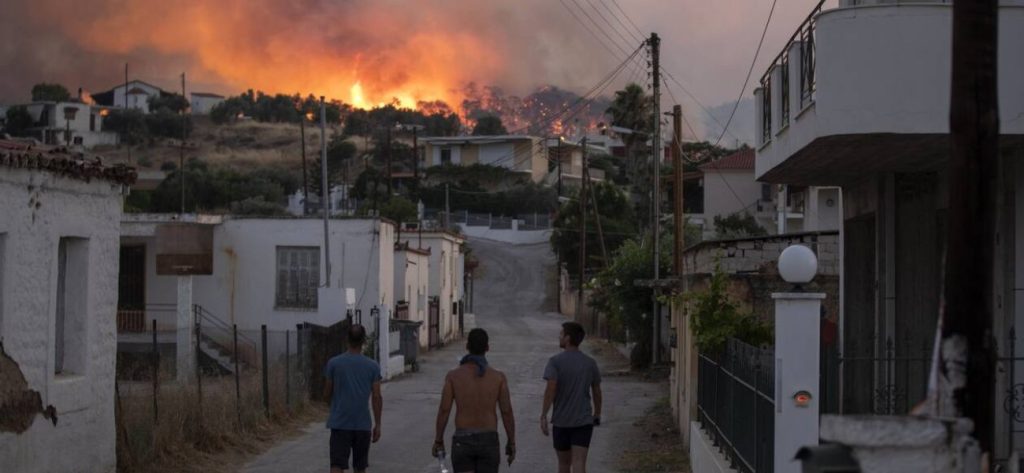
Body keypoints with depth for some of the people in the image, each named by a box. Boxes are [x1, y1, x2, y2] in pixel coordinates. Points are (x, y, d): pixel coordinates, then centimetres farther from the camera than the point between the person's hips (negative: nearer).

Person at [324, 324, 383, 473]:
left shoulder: (333, 363, -3)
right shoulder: (372, 366, -1)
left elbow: (326, 394, 4)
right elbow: (377, 397, -2)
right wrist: (377, 425, 5)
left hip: (339, 423, -1)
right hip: (363, 425, 1)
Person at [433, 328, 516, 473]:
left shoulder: (453, 375, -6)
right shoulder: (498, 376, -6)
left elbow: (444, 411, -5)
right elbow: (507, 412, -5)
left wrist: (438, 441, 7)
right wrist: (512, 443, 7)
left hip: (462, 442, 0)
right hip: (488, 442, 0)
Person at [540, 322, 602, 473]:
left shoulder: (555, 361, -8)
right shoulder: (591, 363, 2)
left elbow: (551, 389, -19)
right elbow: (597, 392, 9)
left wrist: (543, 416, -15)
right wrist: (597, 415, 23)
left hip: (561, 421, -1)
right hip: (584, 421, 1)